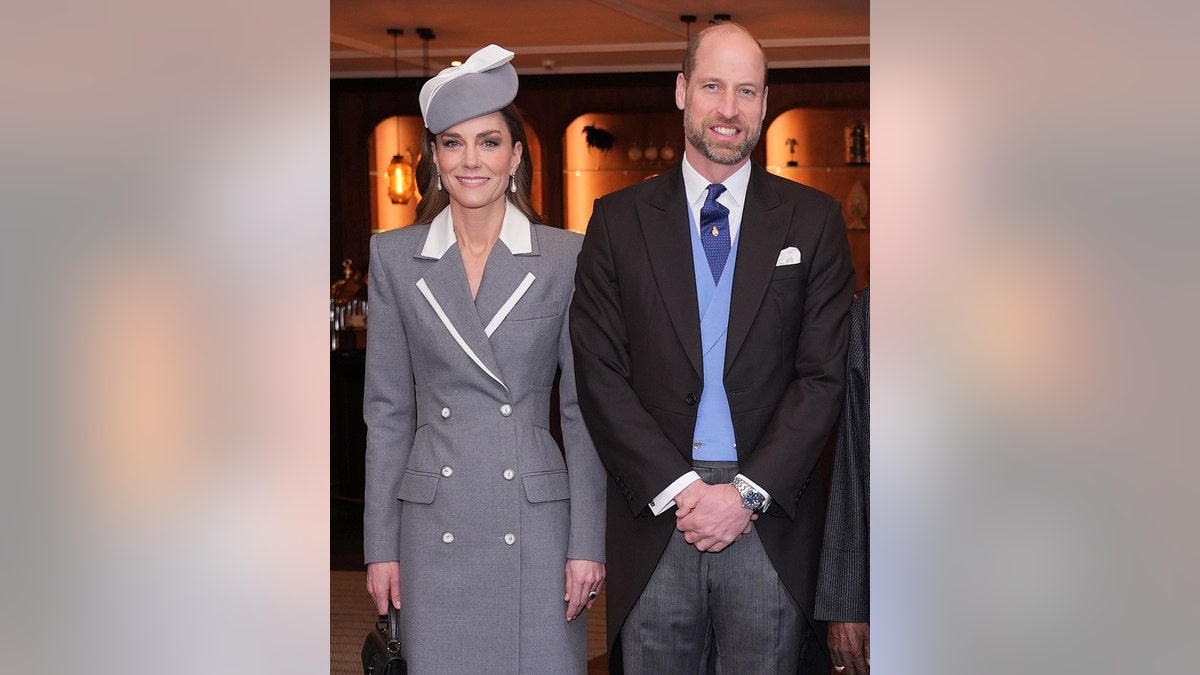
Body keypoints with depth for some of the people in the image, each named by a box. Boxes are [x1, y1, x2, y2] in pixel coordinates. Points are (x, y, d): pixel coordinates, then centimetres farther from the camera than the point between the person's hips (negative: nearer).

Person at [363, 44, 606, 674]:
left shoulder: (566, 257, 0)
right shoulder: (394, 257, 5)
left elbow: (583, 410, 2)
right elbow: (387, 409, 7)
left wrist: (588, 543, -3)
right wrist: (381, 545, 4)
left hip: (536, 522, -1)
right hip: (434, 525, 1)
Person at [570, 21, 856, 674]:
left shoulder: (813, 220, 6)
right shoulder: (618, 220, 5)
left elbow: (823, 374, 0)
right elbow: (599, 374, 0)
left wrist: (748, 491, -10)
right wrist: (678, 488, -10)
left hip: (771, 523, 0)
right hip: (654, 517, 0)